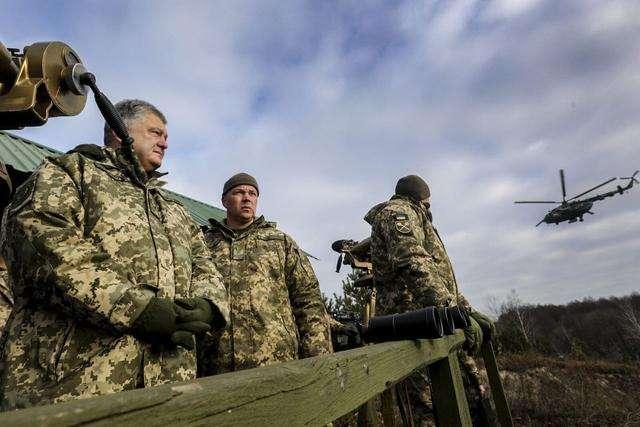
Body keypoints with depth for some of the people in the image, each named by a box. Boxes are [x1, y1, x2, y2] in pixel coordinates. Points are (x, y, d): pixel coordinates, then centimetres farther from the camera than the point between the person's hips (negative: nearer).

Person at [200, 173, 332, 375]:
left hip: (276, 362, 0)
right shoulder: (204, 244, 11)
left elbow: (309, 300, 5)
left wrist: (318, 360, -2)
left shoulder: (281, 242, 10)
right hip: (217, 366, 1)